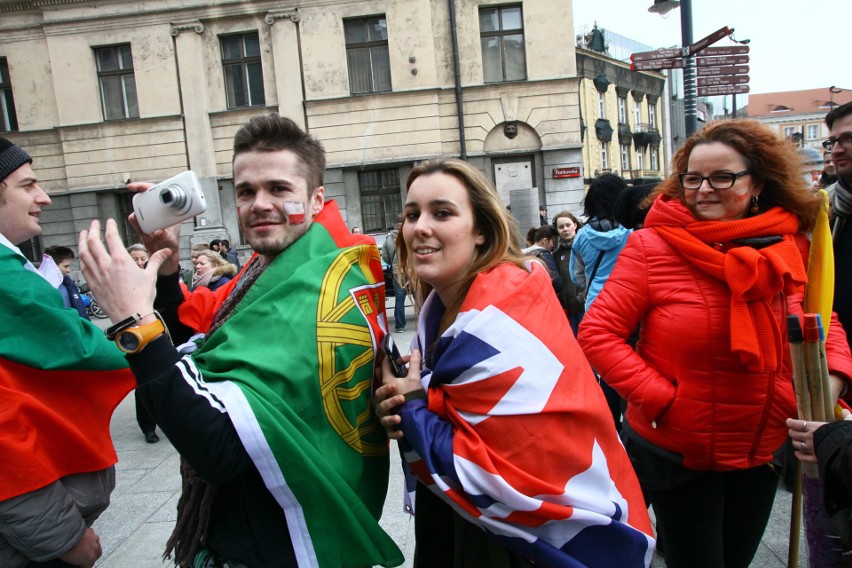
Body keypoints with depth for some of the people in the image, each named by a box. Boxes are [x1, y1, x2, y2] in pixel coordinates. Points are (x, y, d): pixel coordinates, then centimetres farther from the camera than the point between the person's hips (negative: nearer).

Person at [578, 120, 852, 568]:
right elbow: (597, 333, -19)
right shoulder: (651, 245, -18)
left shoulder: (789, 246, -4)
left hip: (760, 451, 5)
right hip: (677, 455, -4)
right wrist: (660, 398, -24)